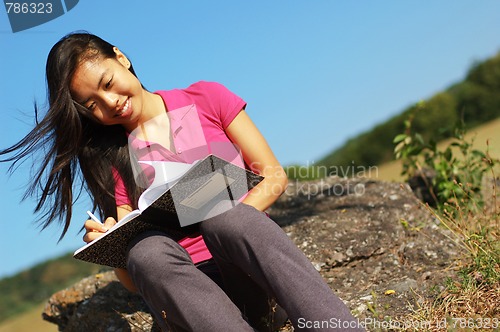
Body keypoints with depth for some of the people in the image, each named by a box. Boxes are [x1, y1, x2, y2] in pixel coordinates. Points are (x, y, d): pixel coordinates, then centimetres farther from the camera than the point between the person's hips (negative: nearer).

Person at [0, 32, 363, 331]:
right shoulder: (113, 161, 12)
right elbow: (134, 280, 7)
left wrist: (231, 219, -14)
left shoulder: (205, 99, 10)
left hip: (251, 257, -1)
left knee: (227, 218, -34)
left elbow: (274, 176, 6)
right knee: (146, 251, -32)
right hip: (185, 285, 1)